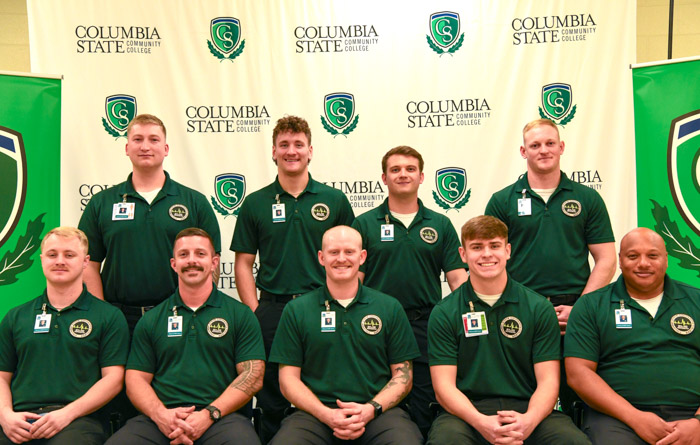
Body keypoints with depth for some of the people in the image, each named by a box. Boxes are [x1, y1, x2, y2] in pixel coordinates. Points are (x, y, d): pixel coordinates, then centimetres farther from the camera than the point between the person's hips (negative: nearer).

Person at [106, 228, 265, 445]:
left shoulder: (241, 314, 10)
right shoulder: (151, 320, 18)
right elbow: (136, 379, 13)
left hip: (222, 416, -2)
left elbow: (253, 377, 3)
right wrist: (161, 414, -8)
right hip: (161, 417, 2)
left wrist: (209, 415, -10)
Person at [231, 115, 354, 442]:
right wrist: (255, 312, -3)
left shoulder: (335, 201, 5)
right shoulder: (255, 203, 6)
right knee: (272, 404, 9)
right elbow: (243, 263, 6)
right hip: (271, 310, 1)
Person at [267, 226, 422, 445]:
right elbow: (289, 378, 7)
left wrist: (371, 409, -8)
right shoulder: (296, 310, 9)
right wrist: (327, 414, -9)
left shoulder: (390, 308, 10)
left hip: (378, 412, 0)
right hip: (316, 413, 0)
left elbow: (403, 376, 9)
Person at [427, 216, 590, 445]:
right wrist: (481, 422, -20)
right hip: (468, 411, 0)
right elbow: (444, 385, -1)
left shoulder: (539, 308, 7)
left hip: (527, 410, 1)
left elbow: (548, 381, 2)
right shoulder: (444, 313, 4)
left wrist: (529, 420, -19)